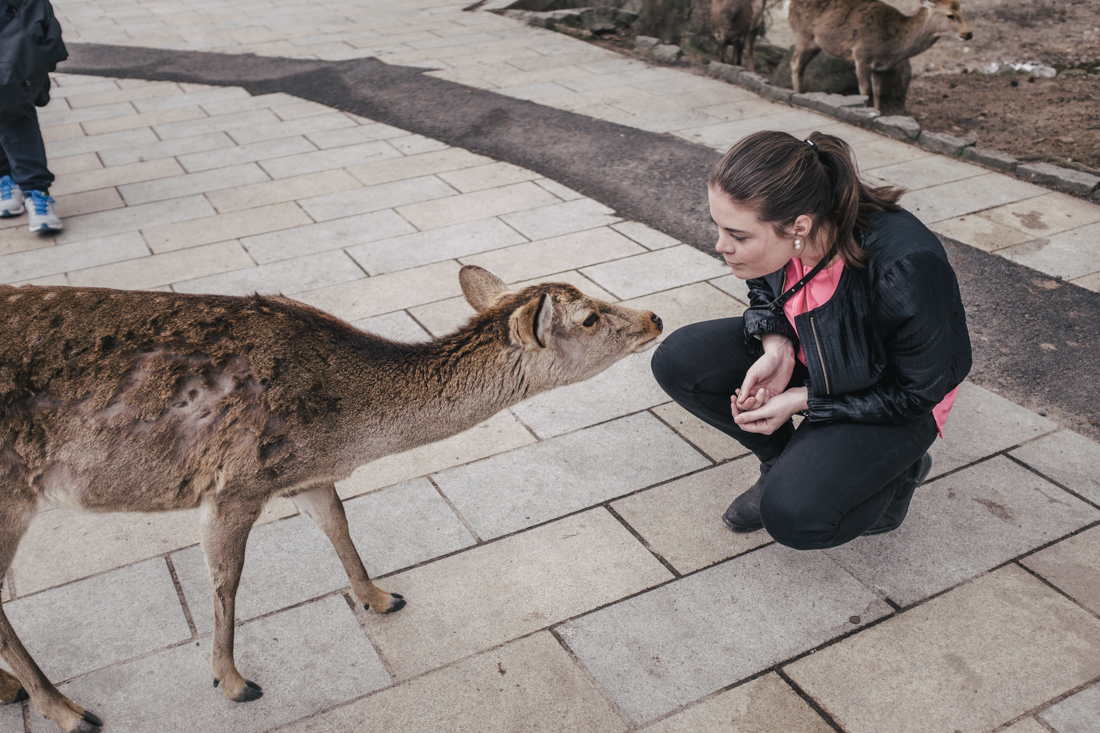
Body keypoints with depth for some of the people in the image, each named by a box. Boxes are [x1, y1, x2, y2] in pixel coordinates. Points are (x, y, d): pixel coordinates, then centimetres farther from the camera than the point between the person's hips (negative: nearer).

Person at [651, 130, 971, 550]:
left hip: (891, 398, -6)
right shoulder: (774, 229, -22)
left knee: (795, 515, -25)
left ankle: (896, 471, 7)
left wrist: (803, 400, -23)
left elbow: (919, 391, -22)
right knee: (677, 363, -12)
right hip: (806, 354, 6)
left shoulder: (901, 273, -39)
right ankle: (784, 463, 8)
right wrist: (776, 346, -19)